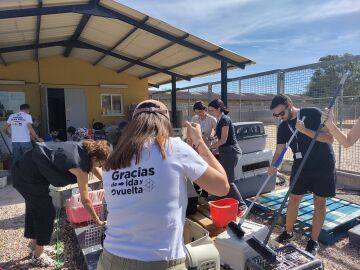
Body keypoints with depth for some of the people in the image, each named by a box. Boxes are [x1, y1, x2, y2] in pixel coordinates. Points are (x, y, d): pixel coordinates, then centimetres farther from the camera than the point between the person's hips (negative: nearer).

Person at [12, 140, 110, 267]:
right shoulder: (80, 166, -24)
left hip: (26, 168, 10)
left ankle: (35, 245, 43)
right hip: (29, 176, -10)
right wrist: (97, 221, -6)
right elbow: (85, 200, -17)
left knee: (34, 208, 23)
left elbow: (95, 169, 15)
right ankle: (38, 256, 19)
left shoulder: (84, 149, -2)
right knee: (46, 213, 1)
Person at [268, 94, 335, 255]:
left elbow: (329, 138, -19)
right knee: (294, 198, 7)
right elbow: (279, 151, -4)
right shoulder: (283, 127, -2)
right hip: (301, 166, 4)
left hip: (323, 165, -3)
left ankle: (313, 241, 17)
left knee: (319, 202, 4)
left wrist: (304, 130, -29)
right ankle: (288, 232, 26)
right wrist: (273, 166, -23)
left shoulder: (313, 114, -14)